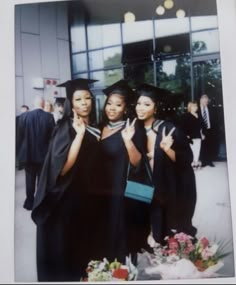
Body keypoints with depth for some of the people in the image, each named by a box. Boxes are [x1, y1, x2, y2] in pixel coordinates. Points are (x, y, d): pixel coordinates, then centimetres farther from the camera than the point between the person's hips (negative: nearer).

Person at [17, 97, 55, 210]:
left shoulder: (24, 116, -8)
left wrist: (21, 151, 11)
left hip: (28, 153, 1)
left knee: (30, 179, 14)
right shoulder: (49, 117, -12)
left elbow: (19, 136, -3)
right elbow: (52, 136, -8)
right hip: (44, 154, -1)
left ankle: (29, 202, 23)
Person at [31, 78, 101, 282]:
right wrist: (79, 135, -29)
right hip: (66, 198, -7)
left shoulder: (94, 128, 7)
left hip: (88, 197, 7)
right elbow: (62, 168, -27)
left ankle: (83, 276, 38)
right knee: (64, 248, 6)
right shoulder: (65, 128, -14)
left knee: (85, 246, 19)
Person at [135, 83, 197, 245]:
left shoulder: (168, 129, -17)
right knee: (158, 235, 14)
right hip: (151, 192, 4)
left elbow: (187, 159, -17)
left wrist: (167, 149, -33)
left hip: (175, 191, -4)